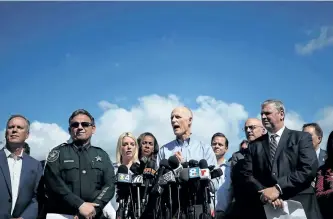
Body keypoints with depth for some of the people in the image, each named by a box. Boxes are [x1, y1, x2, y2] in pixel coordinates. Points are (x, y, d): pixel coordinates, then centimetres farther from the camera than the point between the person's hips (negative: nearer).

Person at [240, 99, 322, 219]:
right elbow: (247, 174, 3)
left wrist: (278, 189, -16)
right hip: (263, 208, 2)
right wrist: (265, 194, -15)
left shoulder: (302, 138, 4)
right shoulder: (255, 144, 12)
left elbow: (309, 169, -9)